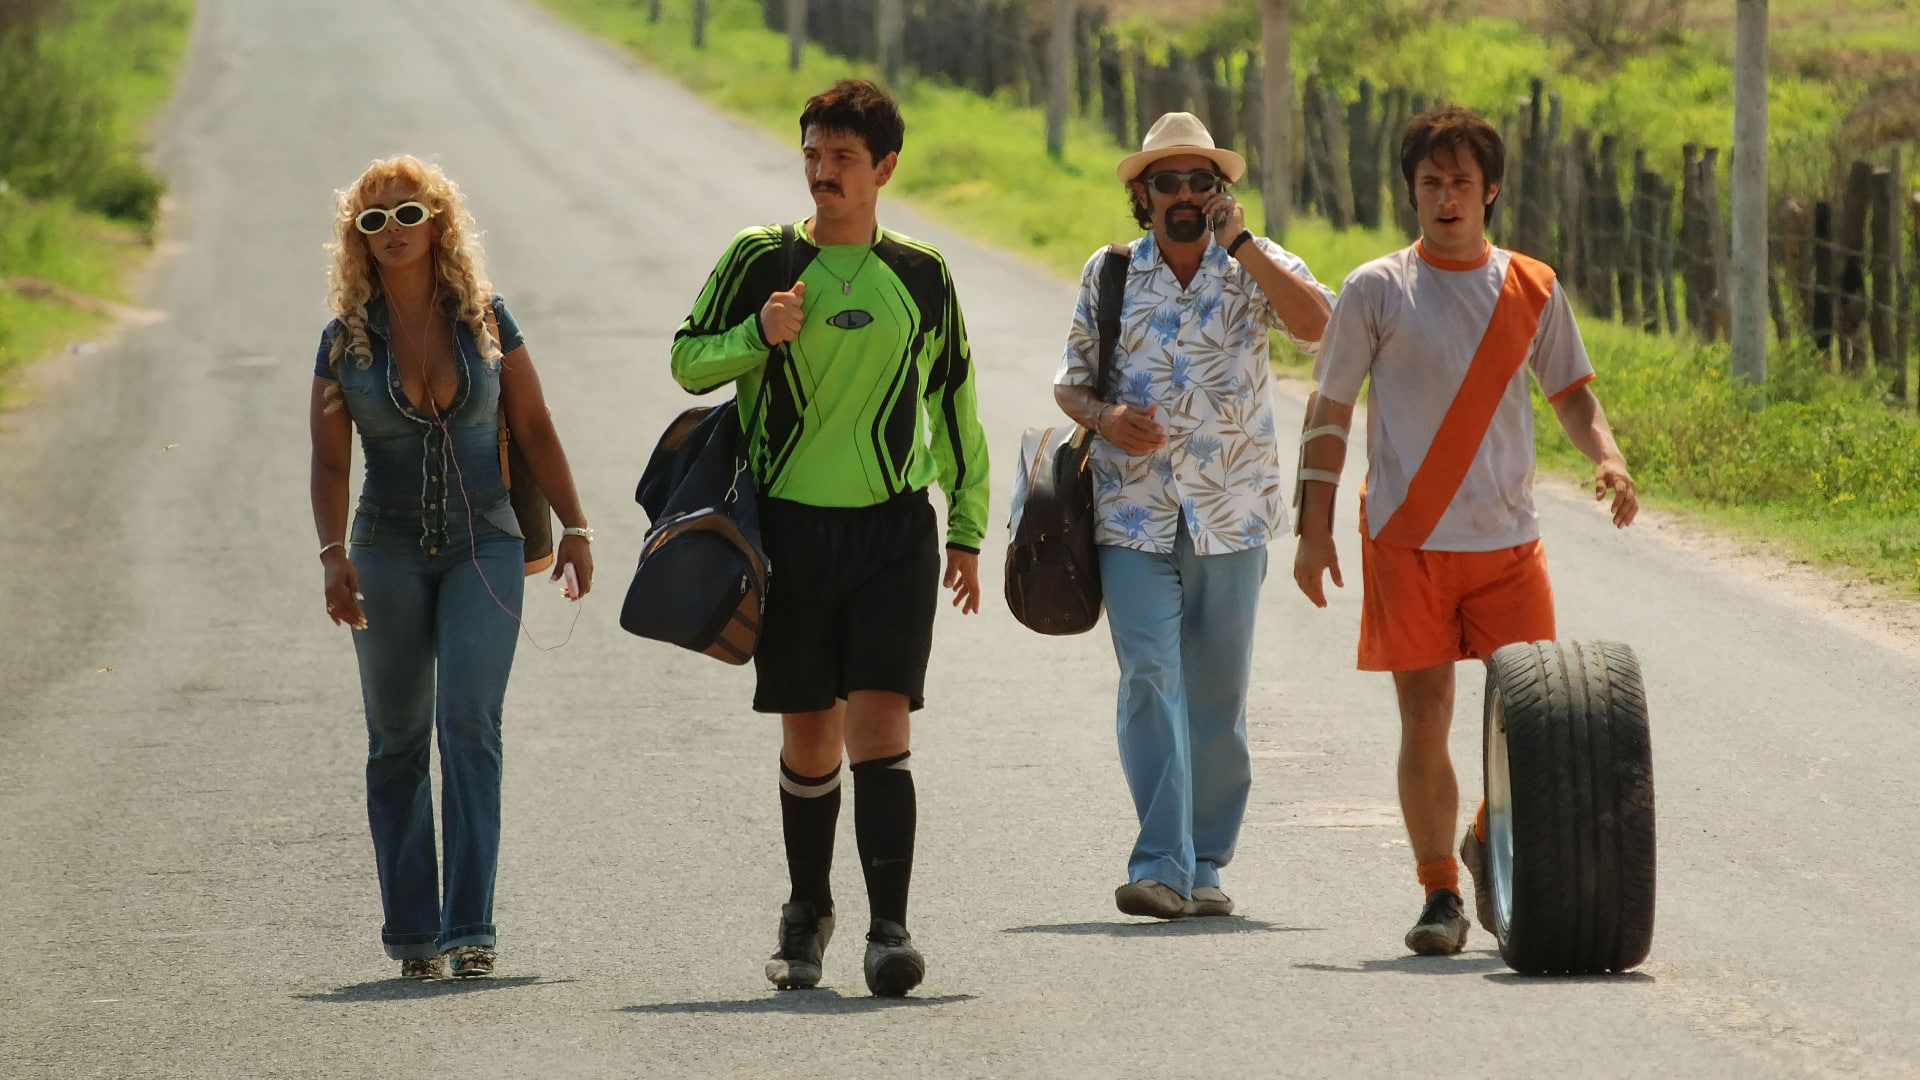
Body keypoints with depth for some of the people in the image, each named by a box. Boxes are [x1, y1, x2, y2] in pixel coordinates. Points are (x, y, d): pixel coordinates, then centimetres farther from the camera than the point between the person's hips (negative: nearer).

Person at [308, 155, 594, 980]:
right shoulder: (347, 339, 2)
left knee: (469, 723, -15)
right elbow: (329, 461, 1)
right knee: (397, 741, 4)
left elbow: (534, 430, 6)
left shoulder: (485, 320, 2)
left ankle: (469, 928, -19)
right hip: (389, 548, 1)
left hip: (484, 547, -1)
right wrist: (333, 554, -13)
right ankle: (412, 931, 12)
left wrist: (574, 526, 0)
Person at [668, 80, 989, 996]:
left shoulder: (920, 277, 7)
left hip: (893, 526, -1)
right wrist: (759, 336, -13)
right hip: (791, 527, 1)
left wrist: (967, 528, 15)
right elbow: (688, 362, 7)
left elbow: (954, 405, 16)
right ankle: (807, 913, 27)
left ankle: (889, 929, -17)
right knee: (808, 736, 8)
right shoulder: (761, 261, 3)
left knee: (879, 722, -13)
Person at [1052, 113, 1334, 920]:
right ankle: (1160, 866, -18)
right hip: (1134, 513, 0)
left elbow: (1314, 325, -16)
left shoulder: (1256, 266, 3)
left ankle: (1205, 863, 17)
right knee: (1150, 679, -13)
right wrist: (1103, 416, -8)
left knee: (1218, 694, 7)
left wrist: (1240, 242, -16)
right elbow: (1071, 378, 14)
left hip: (1230, 514, 0)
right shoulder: (1108, 275, 8)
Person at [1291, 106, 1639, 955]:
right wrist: (1314, 529, -1)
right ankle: (1439, 895, 5)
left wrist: (1606, 456, -6)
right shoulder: (1375, 292, 0)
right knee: (1425, 718, -4)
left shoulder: (1532, 290, 8)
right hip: (1407, 540, -2)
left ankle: (1490, 842, 25)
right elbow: (1330, 413, 4)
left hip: (1506, 537, 2)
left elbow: (1571, 392, 15)